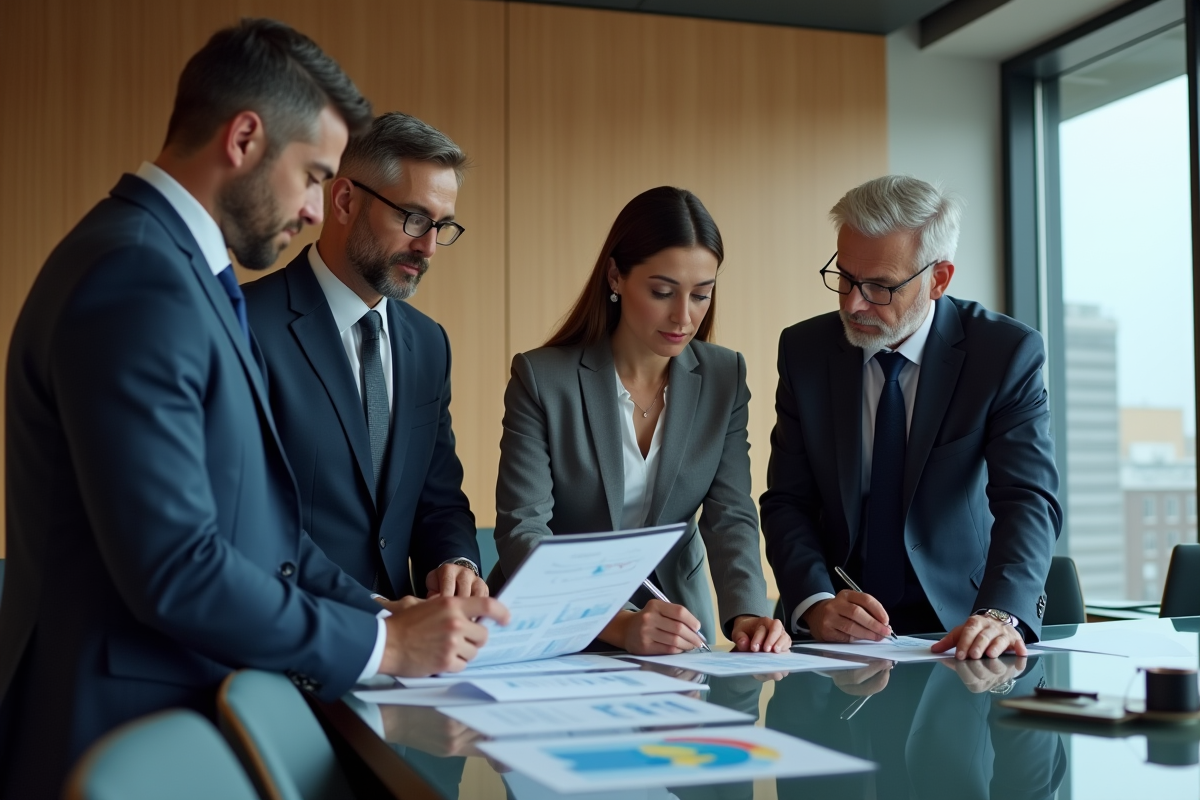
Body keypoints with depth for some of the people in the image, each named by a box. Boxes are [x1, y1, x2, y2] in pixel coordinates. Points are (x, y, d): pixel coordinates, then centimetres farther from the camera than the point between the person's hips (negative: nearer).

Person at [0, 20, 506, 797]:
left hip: (199, 706, 9)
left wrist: (386, 614, 1)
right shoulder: (135, 278, -21)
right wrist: (382, 643, -15)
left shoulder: (181, 267, 10)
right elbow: (175, 569, -25)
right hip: (127, 734, -9)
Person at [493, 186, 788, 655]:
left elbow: (730, 516, -2)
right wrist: (618, 625, -30)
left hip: (676, 637, 2)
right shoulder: (541, 377, -10)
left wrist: (746, 612, -22)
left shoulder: (724, 377, 2)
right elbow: (520, 531, -16)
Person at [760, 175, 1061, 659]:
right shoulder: (804, 350, 1)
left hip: (957, 628, -2)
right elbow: (787, 502, -1)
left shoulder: (1007, 353, -6)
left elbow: (1028, 500, -15)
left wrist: (1000, 615, -33)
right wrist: (814, 602, -19)